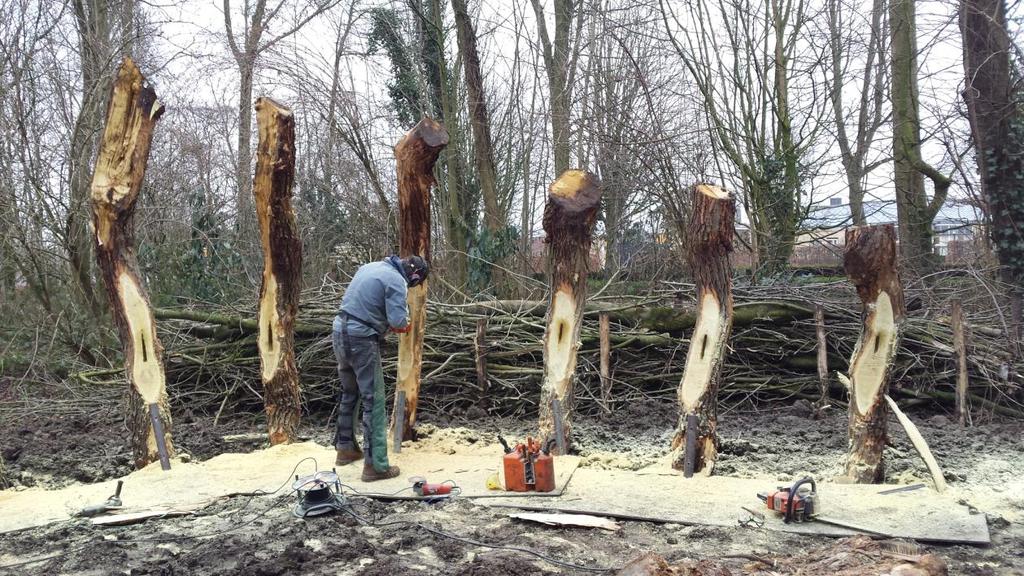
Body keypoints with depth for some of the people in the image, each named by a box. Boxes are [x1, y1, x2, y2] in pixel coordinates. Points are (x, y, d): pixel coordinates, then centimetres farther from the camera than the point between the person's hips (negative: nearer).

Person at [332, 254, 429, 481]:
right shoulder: (396, 281, -12)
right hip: (361, 340, -9)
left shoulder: (369, 266, 14)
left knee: (349, 393, 22)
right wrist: (403, 322, 4)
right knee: (374, 401, -3)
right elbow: (398, 320, -20)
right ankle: (375, 465, -1)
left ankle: (345, 448, 34)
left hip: (339, 330, 9)